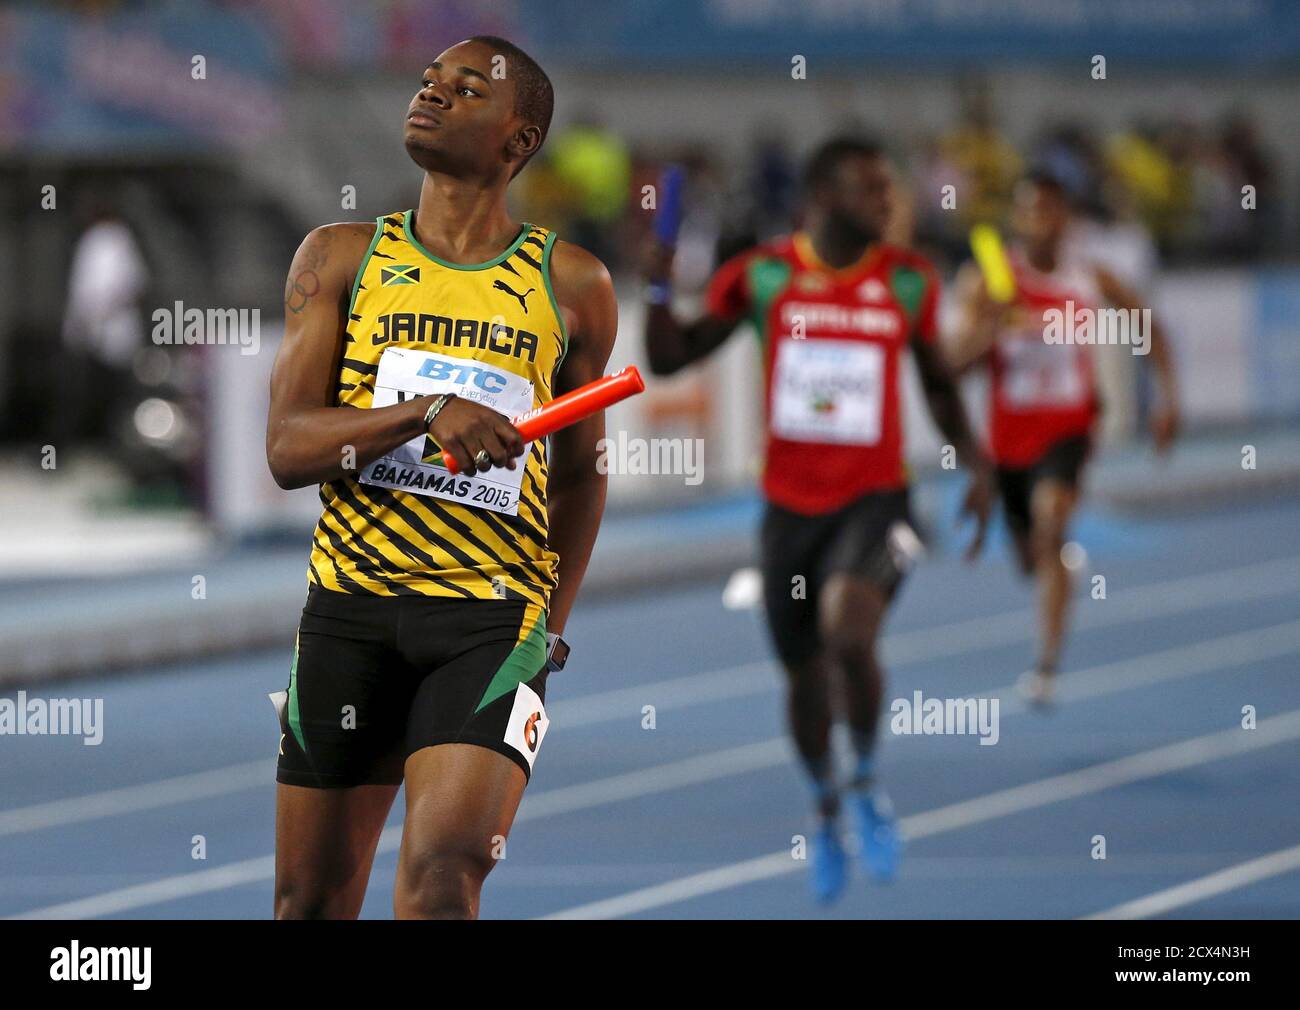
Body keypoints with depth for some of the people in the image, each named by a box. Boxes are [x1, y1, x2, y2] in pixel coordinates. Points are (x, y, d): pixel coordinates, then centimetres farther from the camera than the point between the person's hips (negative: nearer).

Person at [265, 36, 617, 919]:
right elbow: (287, 448, -3)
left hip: (494, 619, -2)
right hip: (351, 605, 2)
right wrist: (425, 410, -19)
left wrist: (555, 623, 18)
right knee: (312, 901, 6)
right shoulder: (341, 259, 7)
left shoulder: (572, 285, 7)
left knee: (441, 881, -22)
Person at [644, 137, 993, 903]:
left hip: (874, 500, -1)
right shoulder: (761, 277, -3)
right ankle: (828, 809, 39)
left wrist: (977, 465, 3)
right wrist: (659, 285, -16)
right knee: (805, 672, 11)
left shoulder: (908, 281, 0)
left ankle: (867, 781, 0)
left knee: (849, 637, -27)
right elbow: (669, 358, 0)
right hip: (790, 506, 2)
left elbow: (939, 385, 14)